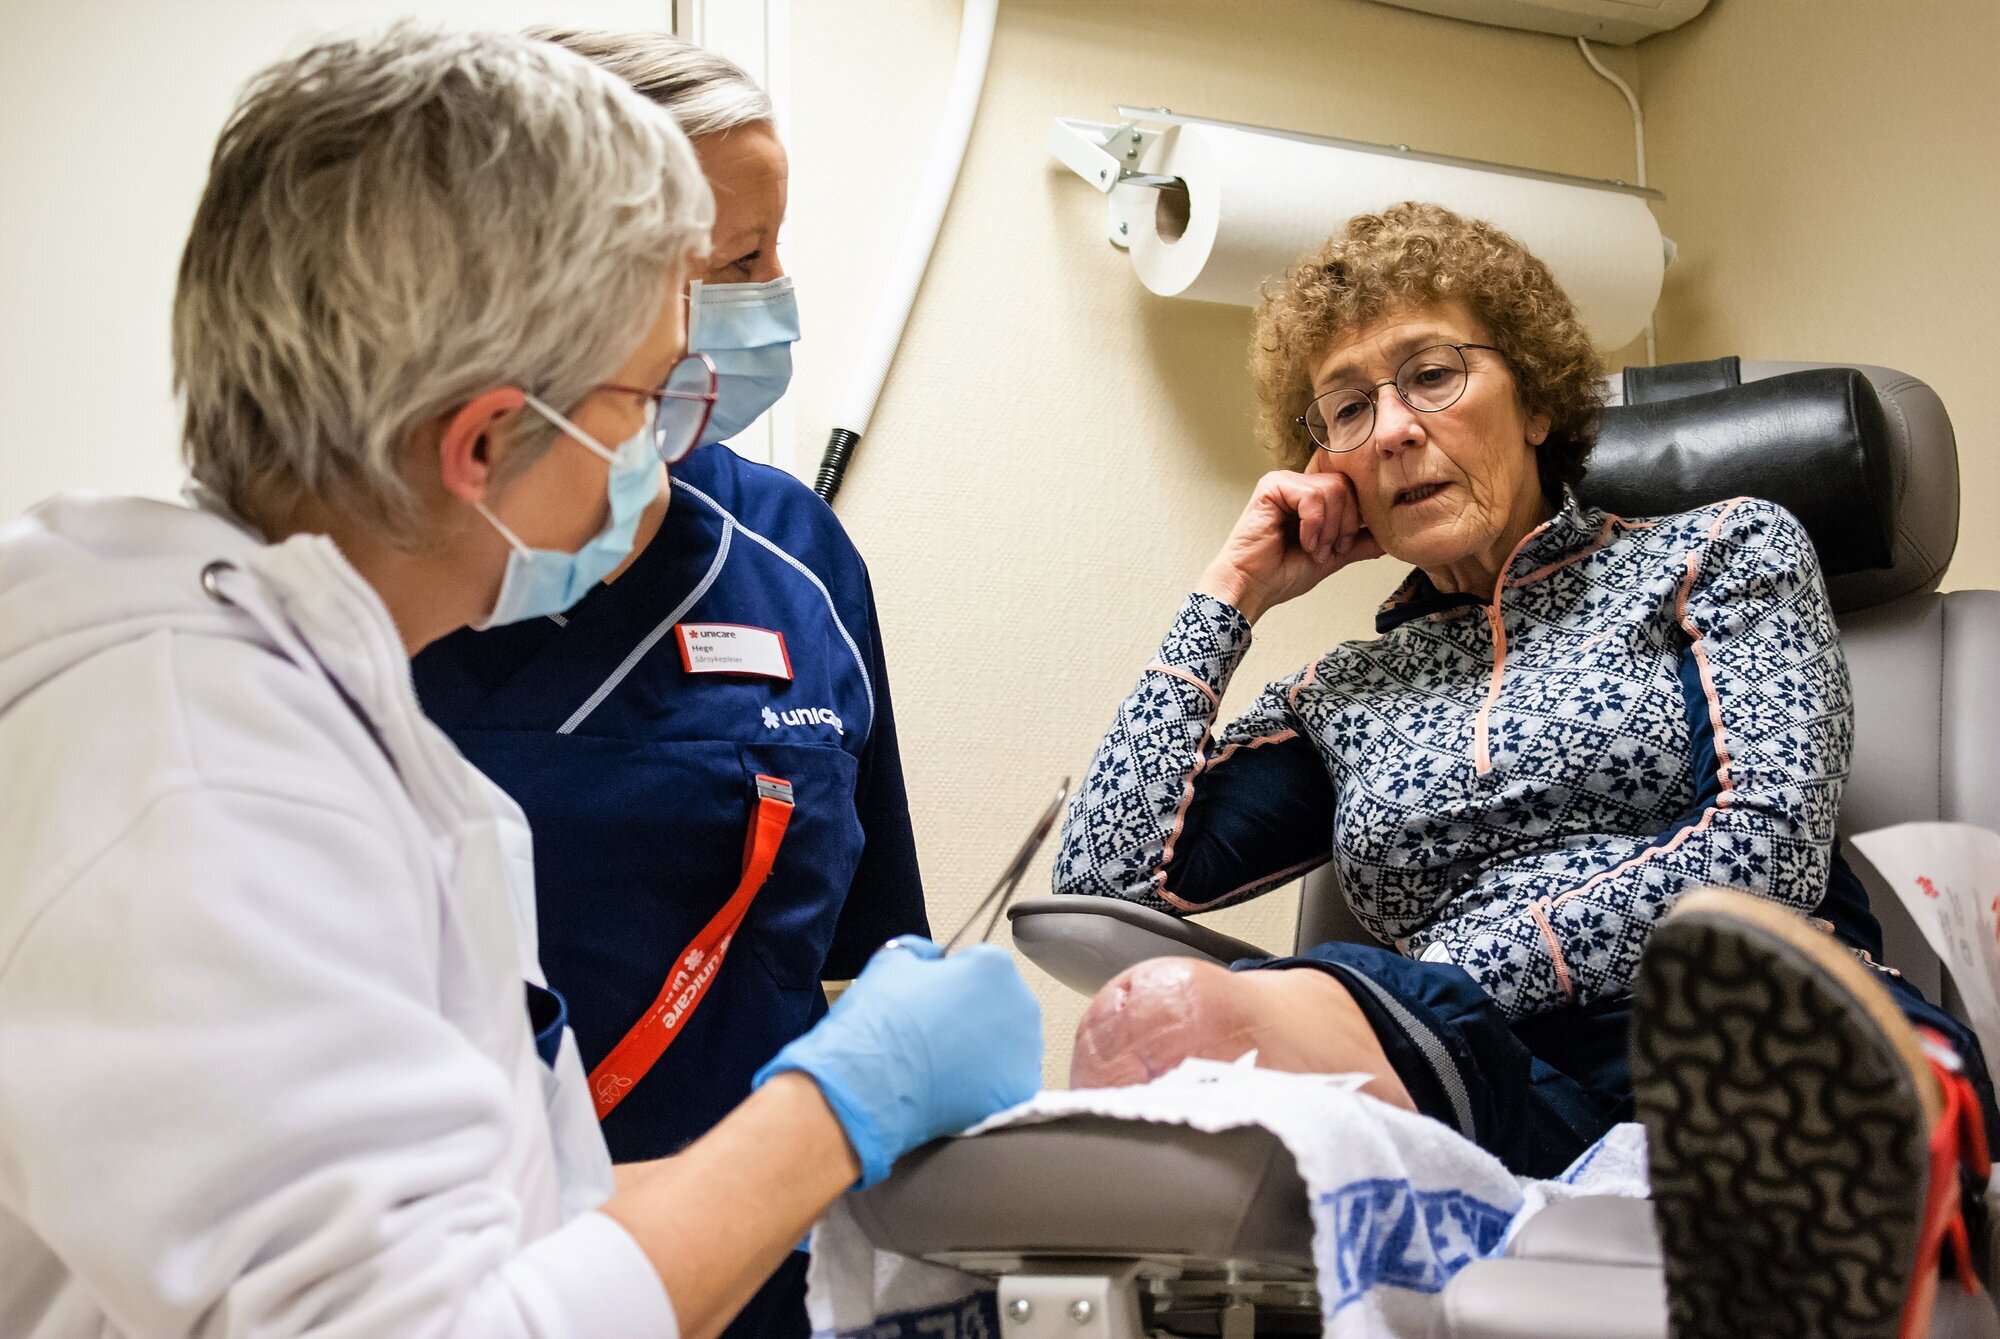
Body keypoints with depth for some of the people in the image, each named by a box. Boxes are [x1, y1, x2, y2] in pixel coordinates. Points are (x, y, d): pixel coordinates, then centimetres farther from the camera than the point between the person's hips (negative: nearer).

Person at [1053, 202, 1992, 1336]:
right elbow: (1105, 881, 15)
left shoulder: (1720, 551, 18)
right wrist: (1231, 598, 21)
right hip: (1504, 1087, 4)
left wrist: (1433, 984, -8)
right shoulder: (1343, 697, 26)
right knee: (1157, 1010, -34)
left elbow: (1764, 851, 0)